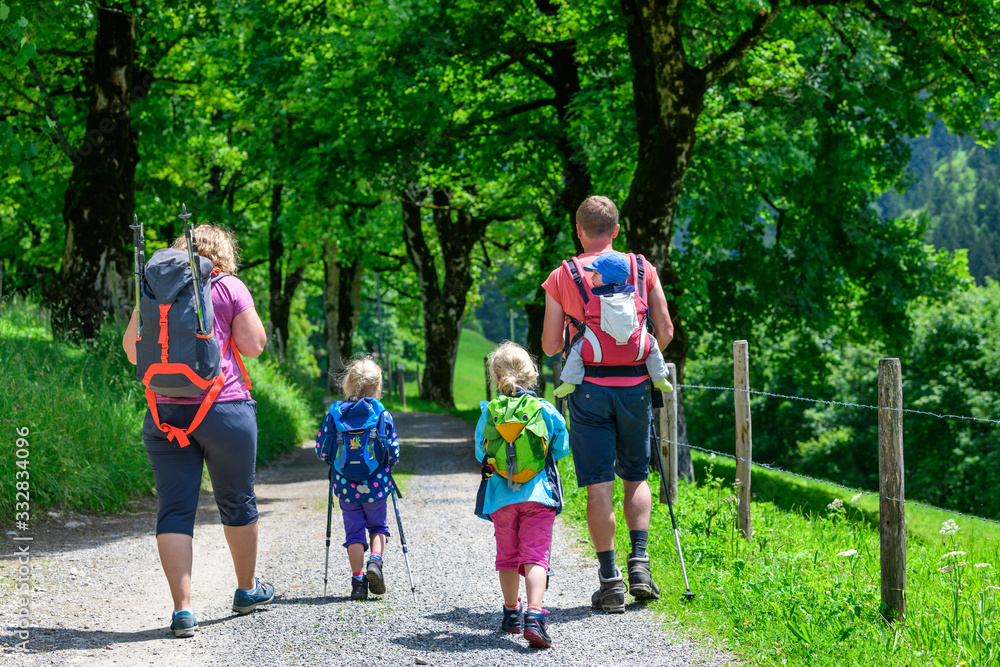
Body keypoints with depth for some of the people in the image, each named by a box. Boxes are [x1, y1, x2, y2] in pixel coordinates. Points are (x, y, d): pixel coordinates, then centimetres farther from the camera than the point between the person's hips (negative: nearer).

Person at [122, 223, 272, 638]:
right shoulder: (229, 287, -1)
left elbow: (132, 350, 13)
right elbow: (254, 346, -2)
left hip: (165, 412, 2)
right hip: (224, 409, -2)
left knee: (174, 510, 1)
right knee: (237, 502, 15)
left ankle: (182, 608, -7)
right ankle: (247, 589, 31)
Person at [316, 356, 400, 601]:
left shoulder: (335, 412, -3)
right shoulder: (382, 415, -6)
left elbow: (320, 446, 1)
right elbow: (393, 452, -5)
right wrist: (387, 466, 17)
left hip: (345, 487, 1)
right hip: (375, 485, -1)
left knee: (354, 532, 10)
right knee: (378, 526, 19)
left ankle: (357, 580, 4)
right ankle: (375, 560, -6)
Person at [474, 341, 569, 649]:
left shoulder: (488, 413, -1)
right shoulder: (546, 410, -1)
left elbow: (480, 453, 9)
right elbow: (561, 448, 11)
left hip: (501, 496, 1)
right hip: (538, 494, -1)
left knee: (507, 555, 17)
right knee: (535, 555, -5)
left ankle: (512, 612, 29)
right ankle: (534, 614, -23)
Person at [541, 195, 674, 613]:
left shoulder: (562, 277, -1)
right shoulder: (642, 269, 3)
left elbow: (550, 346, 0)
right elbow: (665, 333, 4)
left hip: (589, 387, -2)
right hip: (634, 385, 2)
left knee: (599, 485, 1)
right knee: (636, 477, 17)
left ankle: (610, 580, 0)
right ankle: (639, 561, 4)